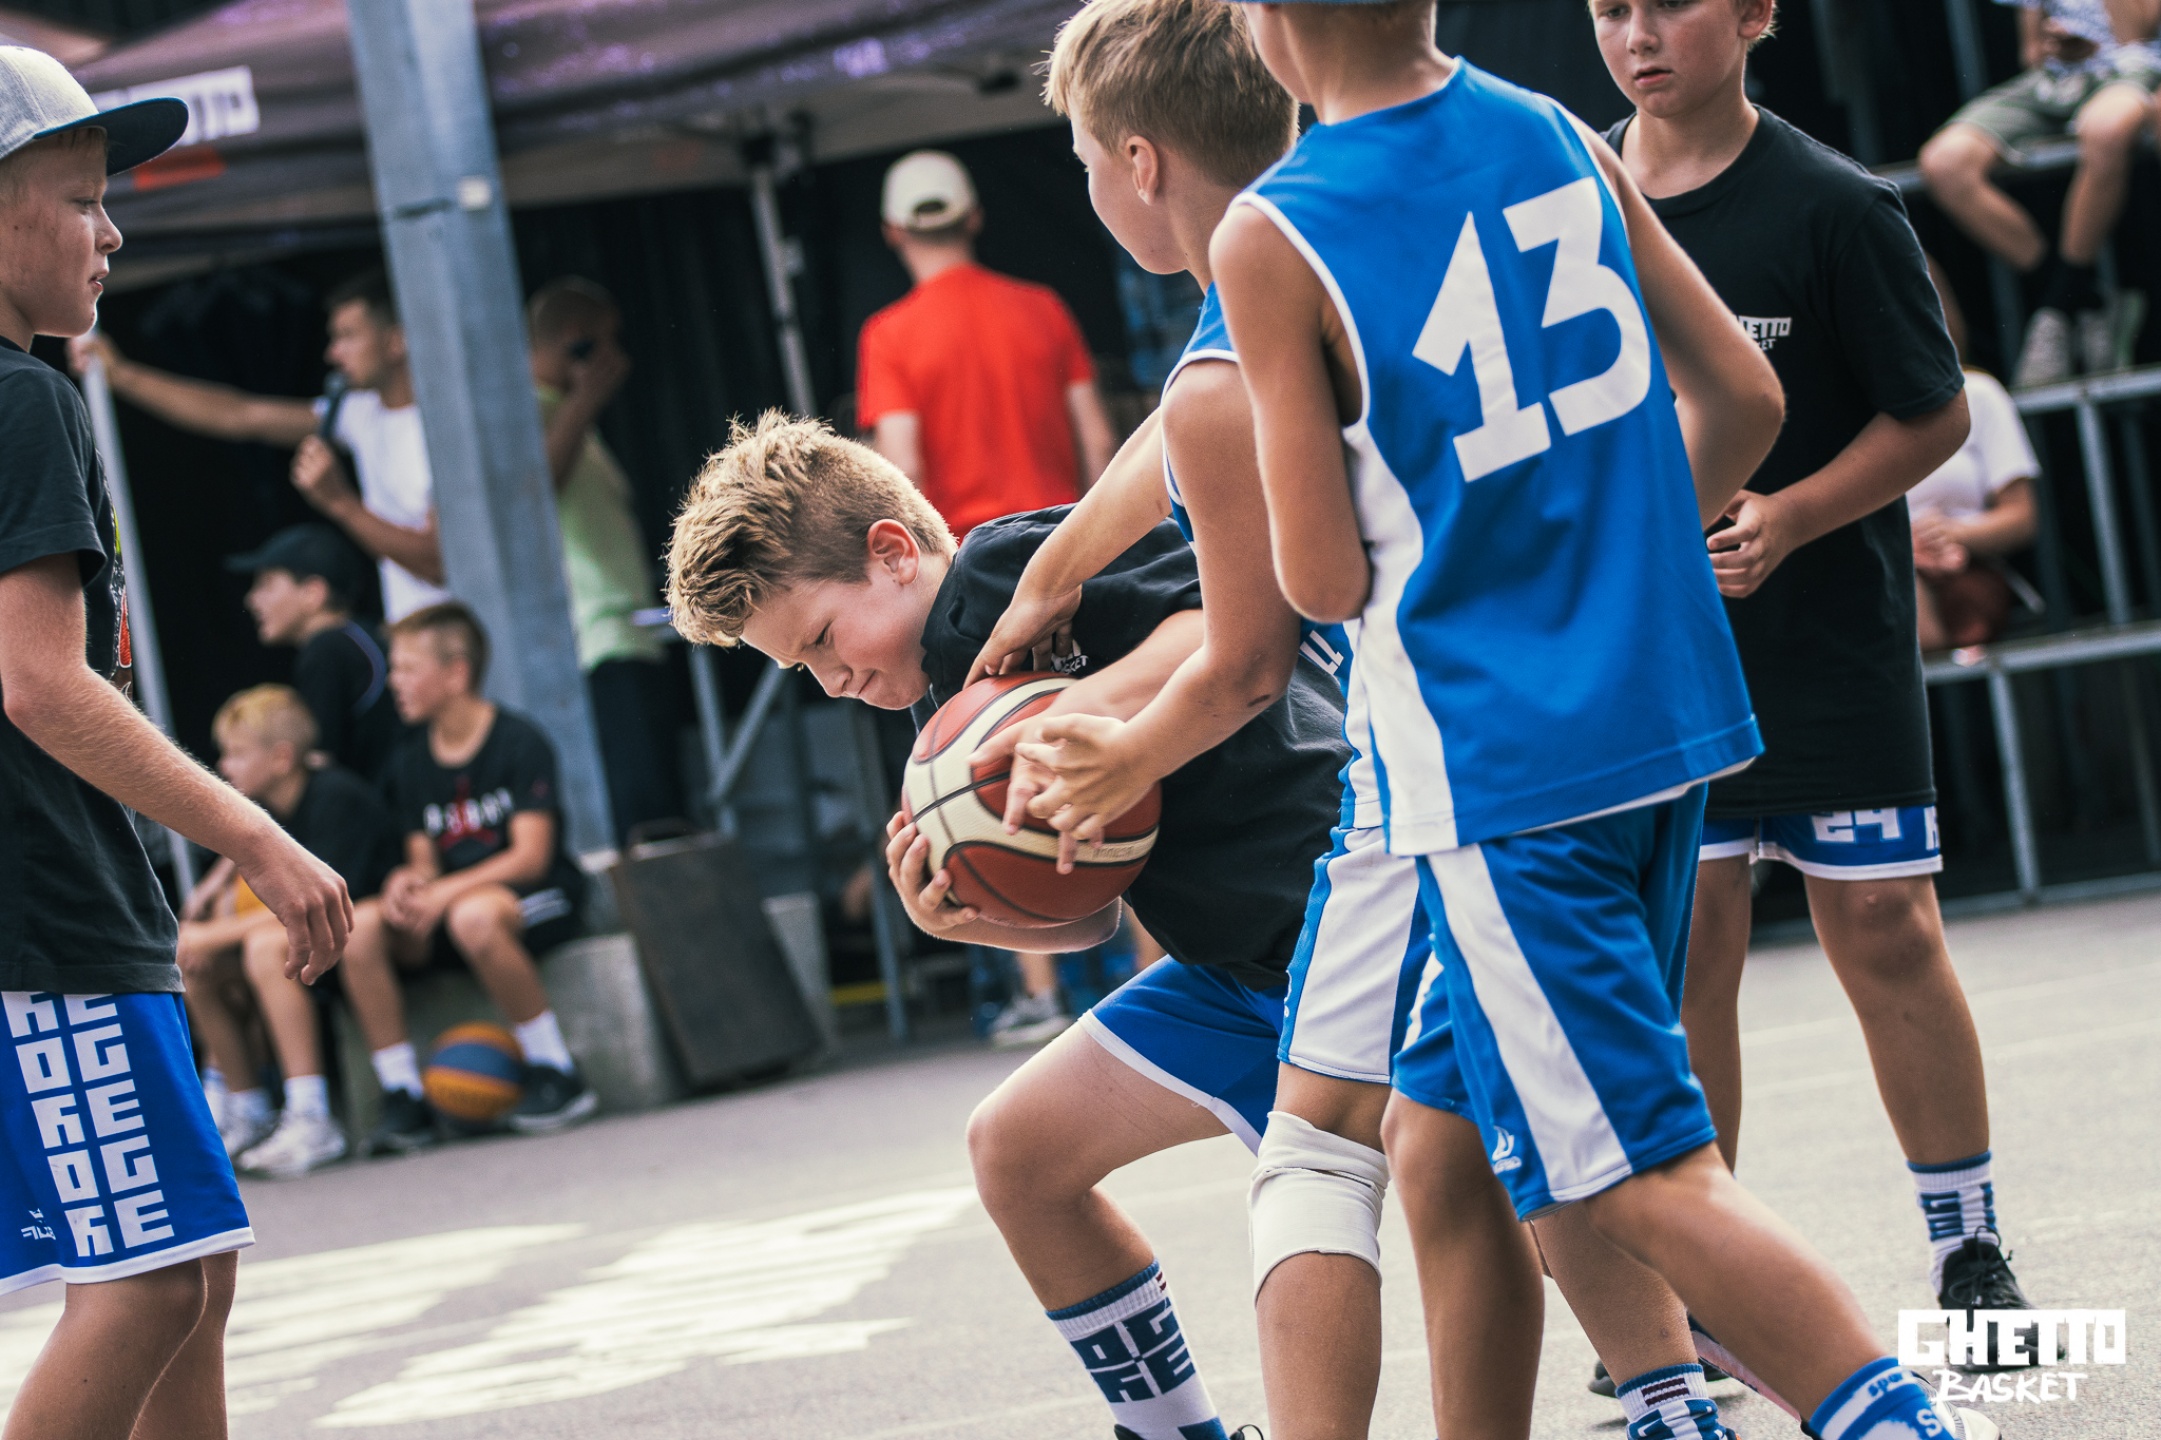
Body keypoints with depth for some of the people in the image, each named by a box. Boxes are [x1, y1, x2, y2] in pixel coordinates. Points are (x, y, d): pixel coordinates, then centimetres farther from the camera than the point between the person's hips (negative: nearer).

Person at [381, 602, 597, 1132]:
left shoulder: (521, 743, -10)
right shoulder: (411, 765, 11)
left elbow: (531, 856, -16)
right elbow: (424, 858, 11)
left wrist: (446, 891, -26)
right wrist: (407, 880, -15)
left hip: (541, 897, -6)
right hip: (451, 904, 6)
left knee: (474, 916, -41)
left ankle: (557, 1073, -29)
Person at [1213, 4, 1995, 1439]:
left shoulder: (1271, 240, -13)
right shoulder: (1562, 138, 5)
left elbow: (1323, 580, -12)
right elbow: (1745, 400, 10)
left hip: (1494, 768, -7)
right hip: (1665, 714, 7)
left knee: (1649, 1179, -5)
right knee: (1440, 1139, 18)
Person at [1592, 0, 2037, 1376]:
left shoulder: (1834, 205, -9)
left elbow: (1936, 416, -6)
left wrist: (1783, 521, -17)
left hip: (1829, 632, -3)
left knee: (1883, 926, -1)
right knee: (1681, 945, 1)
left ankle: (1971, 1250, 13)